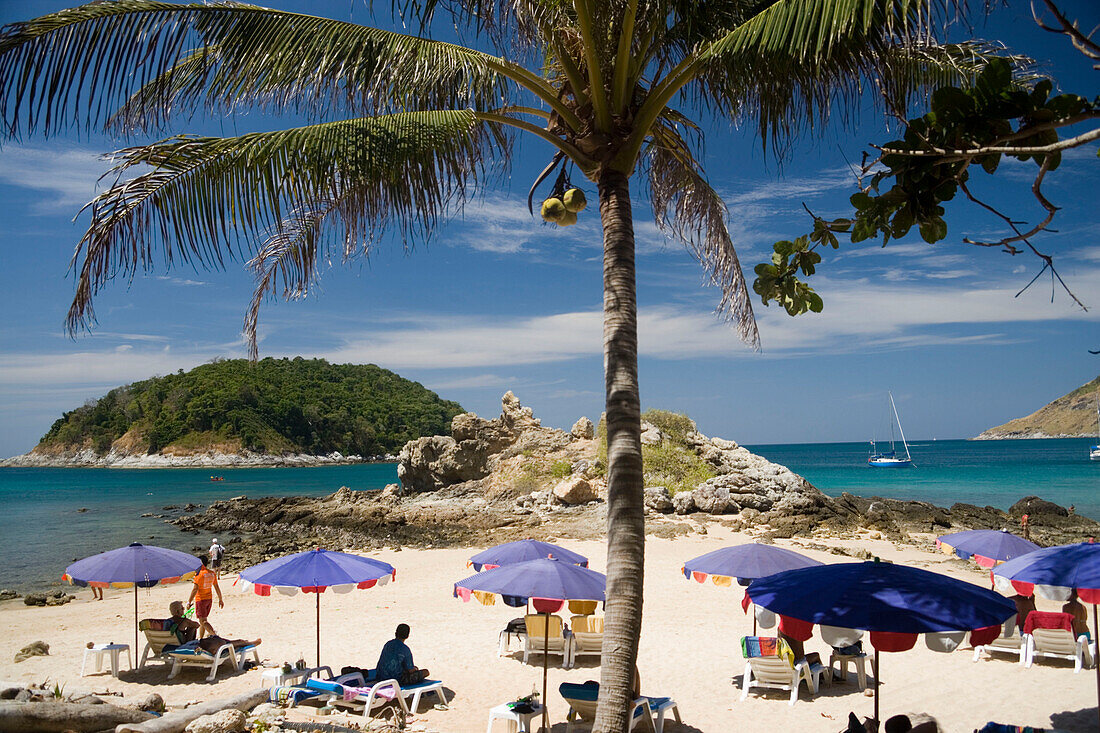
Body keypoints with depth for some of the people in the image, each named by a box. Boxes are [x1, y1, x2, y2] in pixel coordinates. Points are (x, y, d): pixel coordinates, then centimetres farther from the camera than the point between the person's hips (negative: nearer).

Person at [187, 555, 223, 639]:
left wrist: (189, 601, -14)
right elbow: (217, 587, 10)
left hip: (200, 599, -7)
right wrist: (220, 599, 17)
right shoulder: (212, 573, 5)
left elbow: (195, 589, -19)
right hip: (209, 599, 7)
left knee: (203, 621, -7)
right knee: (203, 620, 18)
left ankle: (214, 635, -20)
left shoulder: (199, 573, -15)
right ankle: (200, 638, 23)